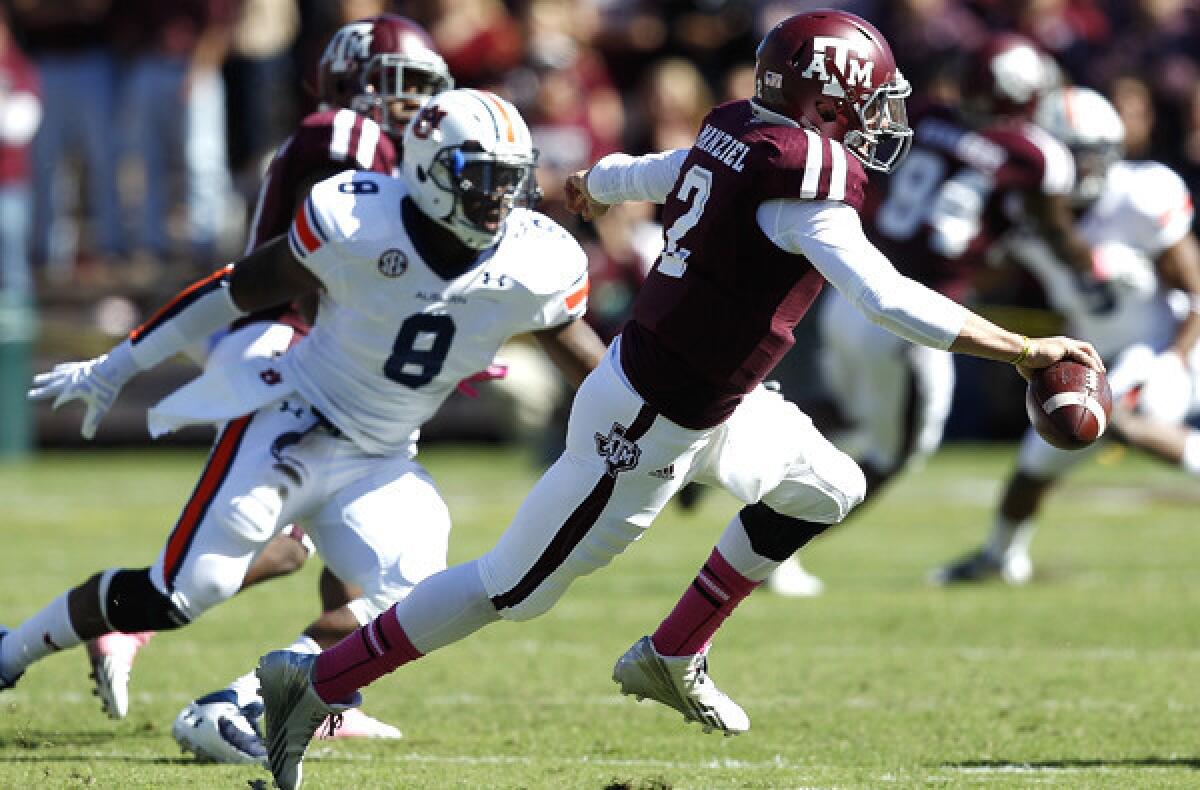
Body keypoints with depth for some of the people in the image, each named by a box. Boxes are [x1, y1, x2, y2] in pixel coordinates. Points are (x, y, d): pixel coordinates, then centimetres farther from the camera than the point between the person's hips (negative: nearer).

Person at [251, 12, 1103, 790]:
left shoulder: (733, 141, 3)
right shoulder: (806, 178, -24)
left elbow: (632, 175, 21)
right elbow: (891, 299, -29)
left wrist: (592, 186, 46)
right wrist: (1025, 350, -23)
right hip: (649, 426, -10)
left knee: (826, 491, 19)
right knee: (514, 588, 1)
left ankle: (673, 657, 26)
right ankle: (316, 684, 10)